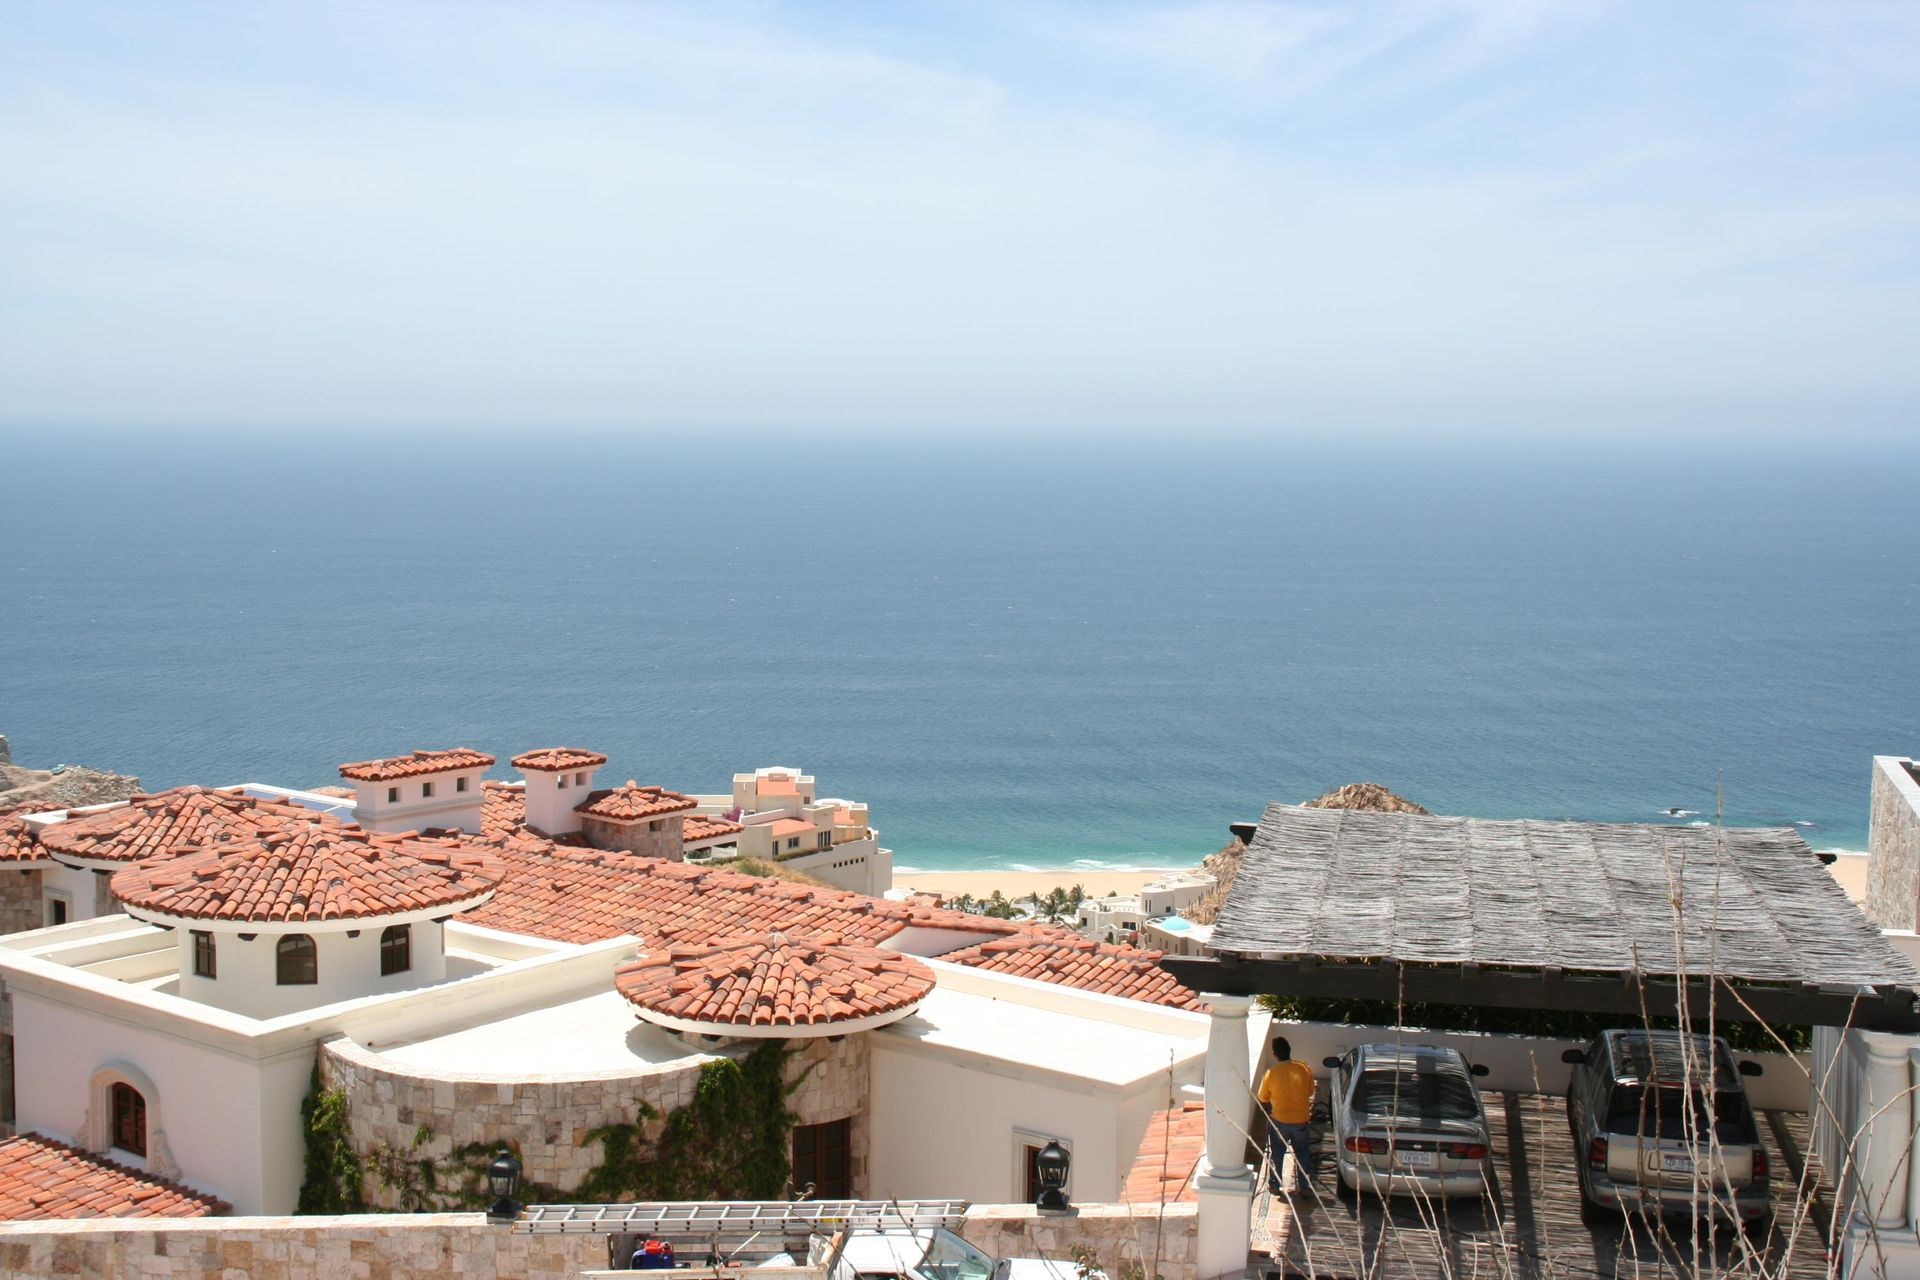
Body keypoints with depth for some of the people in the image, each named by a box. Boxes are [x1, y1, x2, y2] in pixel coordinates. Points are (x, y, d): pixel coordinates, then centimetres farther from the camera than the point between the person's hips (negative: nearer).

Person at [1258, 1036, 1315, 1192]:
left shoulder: (1271, 1073, -15)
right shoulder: (1305, 1069, -10)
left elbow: (1263, 1099, -4)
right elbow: (1310, 1092, 6)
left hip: (1279, 1120, -2)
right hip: (1301, 1119, 2)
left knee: (1276, 1152, 18)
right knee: (1303, 1152, 20)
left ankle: (1274, 1184, 26)